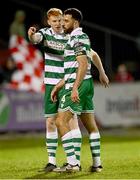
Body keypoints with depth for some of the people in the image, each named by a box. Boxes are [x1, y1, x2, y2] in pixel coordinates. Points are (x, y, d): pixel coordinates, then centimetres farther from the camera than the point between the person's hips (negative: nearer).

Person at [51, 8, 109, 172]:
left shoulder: (78, 38, -12)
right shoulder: (80, 38, 19)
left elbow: (83, 65, -21)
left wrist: (75, 88, -27)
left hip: (78, 85, -10)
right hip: (86, 85, 10)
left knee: (61, 122, -12)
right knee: (90, 125, 10)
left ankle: (72, 163, -17)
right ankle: (97, 163, 13)